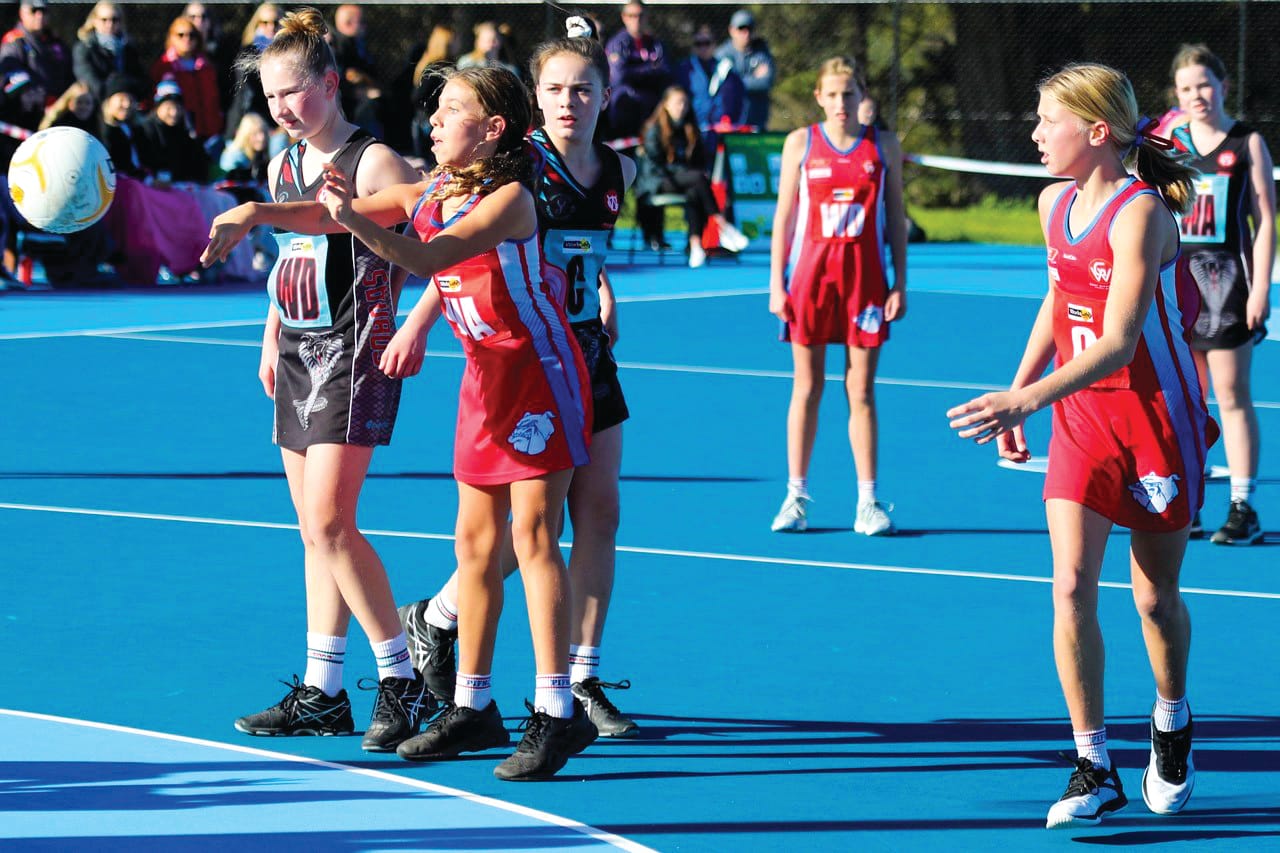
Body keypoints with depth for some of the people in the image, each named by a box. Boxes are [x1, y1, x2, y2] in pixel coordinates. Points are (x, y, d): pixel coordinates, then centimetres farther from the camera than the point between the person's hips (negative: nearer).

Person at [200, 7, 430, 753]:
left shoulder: (373, 161, -10)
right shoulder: (284, 166, 13)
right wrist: (274, 334, 19)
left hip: (354, 353, -8)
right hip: (300, 356, 8)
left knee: (329, 522, -15)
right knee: (317, 529, 8)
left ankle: (402, 678, -7)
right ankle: (321, 694, 11)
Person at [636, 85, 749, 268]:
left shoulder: (690, 129, 18)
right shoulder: (654, 129, 0)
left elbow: (700, 160, 21)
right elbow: (654, 163, -7)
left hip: (685, 179, 5)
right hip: (658, 182, -5)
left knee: (694, 193, -34)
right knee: (698, 178, -33)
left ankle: (695, 244, -47)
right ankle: (724, 228, -36)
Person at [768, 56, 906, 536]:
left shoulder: (883, 147, 5)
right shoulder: (800, 144, 3)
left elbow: (895, 220, 8)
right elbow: (784, 216, 5)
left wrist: (900, 283, 2)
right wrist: (776, 283, 0)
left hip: (865, 280, 0)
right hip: (809, 275, 0)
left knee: (861, 392, 1)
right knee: (806, 389, 3)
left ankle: (868, 502, 5)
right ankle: (796, 497, 9)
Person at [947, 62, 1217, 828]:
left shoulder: (1139, 215, -22)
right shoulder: (1056, 204, 1)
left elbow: (1118, 345, -29)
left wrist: (1029, 398, -40)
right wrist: (1015, 396, 14)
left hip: (1157, 419, -5)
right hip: (1081, 419, 5)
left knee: (1157, 598, 7)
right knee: (1072, 587, -9)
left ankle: (1171, 726, 35)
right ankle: (1095, 768, -4)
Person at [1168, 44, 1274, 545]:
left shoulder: (1247, 144, 0)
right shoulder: (1170, 143, 10)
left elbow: (1265, 220, -2)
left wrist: (1261, 287, -9)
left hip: (1227, 279, -4)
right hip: (1176, 278, 4)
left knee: (1232, 396, -4)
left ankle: (1243, 508, -1)